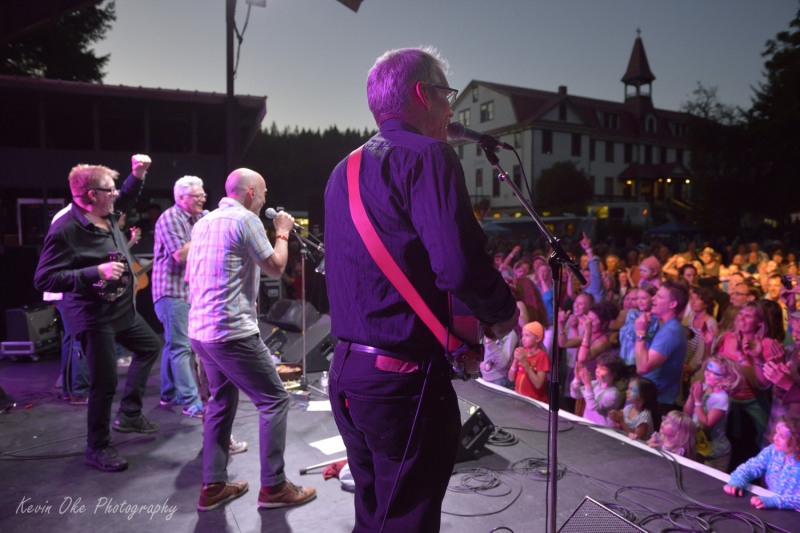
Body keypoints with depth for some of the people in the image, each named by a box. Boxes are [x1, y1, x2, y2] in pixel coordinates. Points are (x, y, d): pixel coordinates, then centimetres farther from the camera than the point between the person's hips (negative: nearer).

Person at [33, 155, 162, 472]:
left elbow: (127, 196, 25)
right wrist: (96, 272, -29)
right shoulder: (65, 230, -22)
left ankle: (129, 415, 32)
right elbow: (43, 279, -23)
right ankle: (97, 449, 16)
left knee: (150, 346, 22)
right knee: (104, 381, -4)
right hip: (93, 317, -9)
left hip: (122, 309, 9)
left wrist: (138, 173, 6)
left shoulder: (107, 215, 3)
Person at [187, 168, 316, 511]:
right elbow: (276, 268, -5)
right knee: (274, 400, 0)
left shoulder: (202, 223, 16)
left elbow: (191, 276, 24)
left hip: (199, 329, 9)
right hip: (232, 331, -9)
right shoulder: (245, 219, -11)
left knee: (221, 401, 19)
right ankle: (273, 487, 6)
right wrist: (283, 233, 8)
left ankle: (213, 486, 23)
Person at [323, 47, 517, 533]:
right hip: (404, 378, -9)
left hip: (346, 371, 9)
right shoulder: (427, 155, -13)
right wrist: (503, 312, -5)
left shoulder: (345, 169, 15)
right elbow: (460, 265, -25)